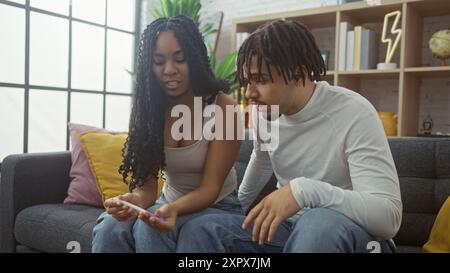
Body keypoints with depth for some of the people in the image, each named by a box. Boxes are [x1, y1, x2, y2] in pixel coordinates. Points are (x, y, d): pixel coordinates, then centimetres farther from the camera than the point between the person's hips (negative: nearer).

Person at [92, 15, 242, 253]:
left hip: (217, 207, -3)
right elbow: (146, 184, -8)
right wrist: (133, 202, -32)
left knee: (149, 227, -31)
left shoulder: (223, 107, -16)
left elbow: (210, 187, -18)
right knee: (109, 227, -25)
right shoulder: (146, 108, -5)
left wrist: (173, 209, -38)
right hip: (170, 204, 3)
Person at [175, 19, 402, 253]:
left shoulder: (354, 114, -21)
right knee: (199, 230, -13)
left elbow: (389, 216, -28)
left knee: (319, 224, -40)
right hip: (290, 227, 5)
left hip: (353, 233, -5)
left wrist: (305, 189, -40)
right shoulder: (264, 113, -1)